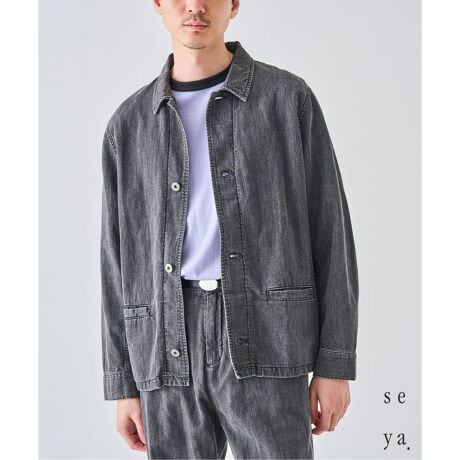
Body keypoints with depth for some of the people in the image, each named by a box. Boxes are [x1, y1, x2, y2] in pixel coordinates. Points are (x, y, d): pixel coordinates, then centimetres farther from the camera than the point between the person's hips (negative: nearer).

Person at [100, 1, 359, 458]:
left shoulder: (289, 98, 4)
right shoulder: (129, 123, 12)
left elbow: (329, 232, 1)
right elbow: (119, 256, 12)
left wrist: (335, 363, -4)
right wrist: (123, 384, 9)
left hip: (265, 339, -2)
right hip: (171, 350, 3)